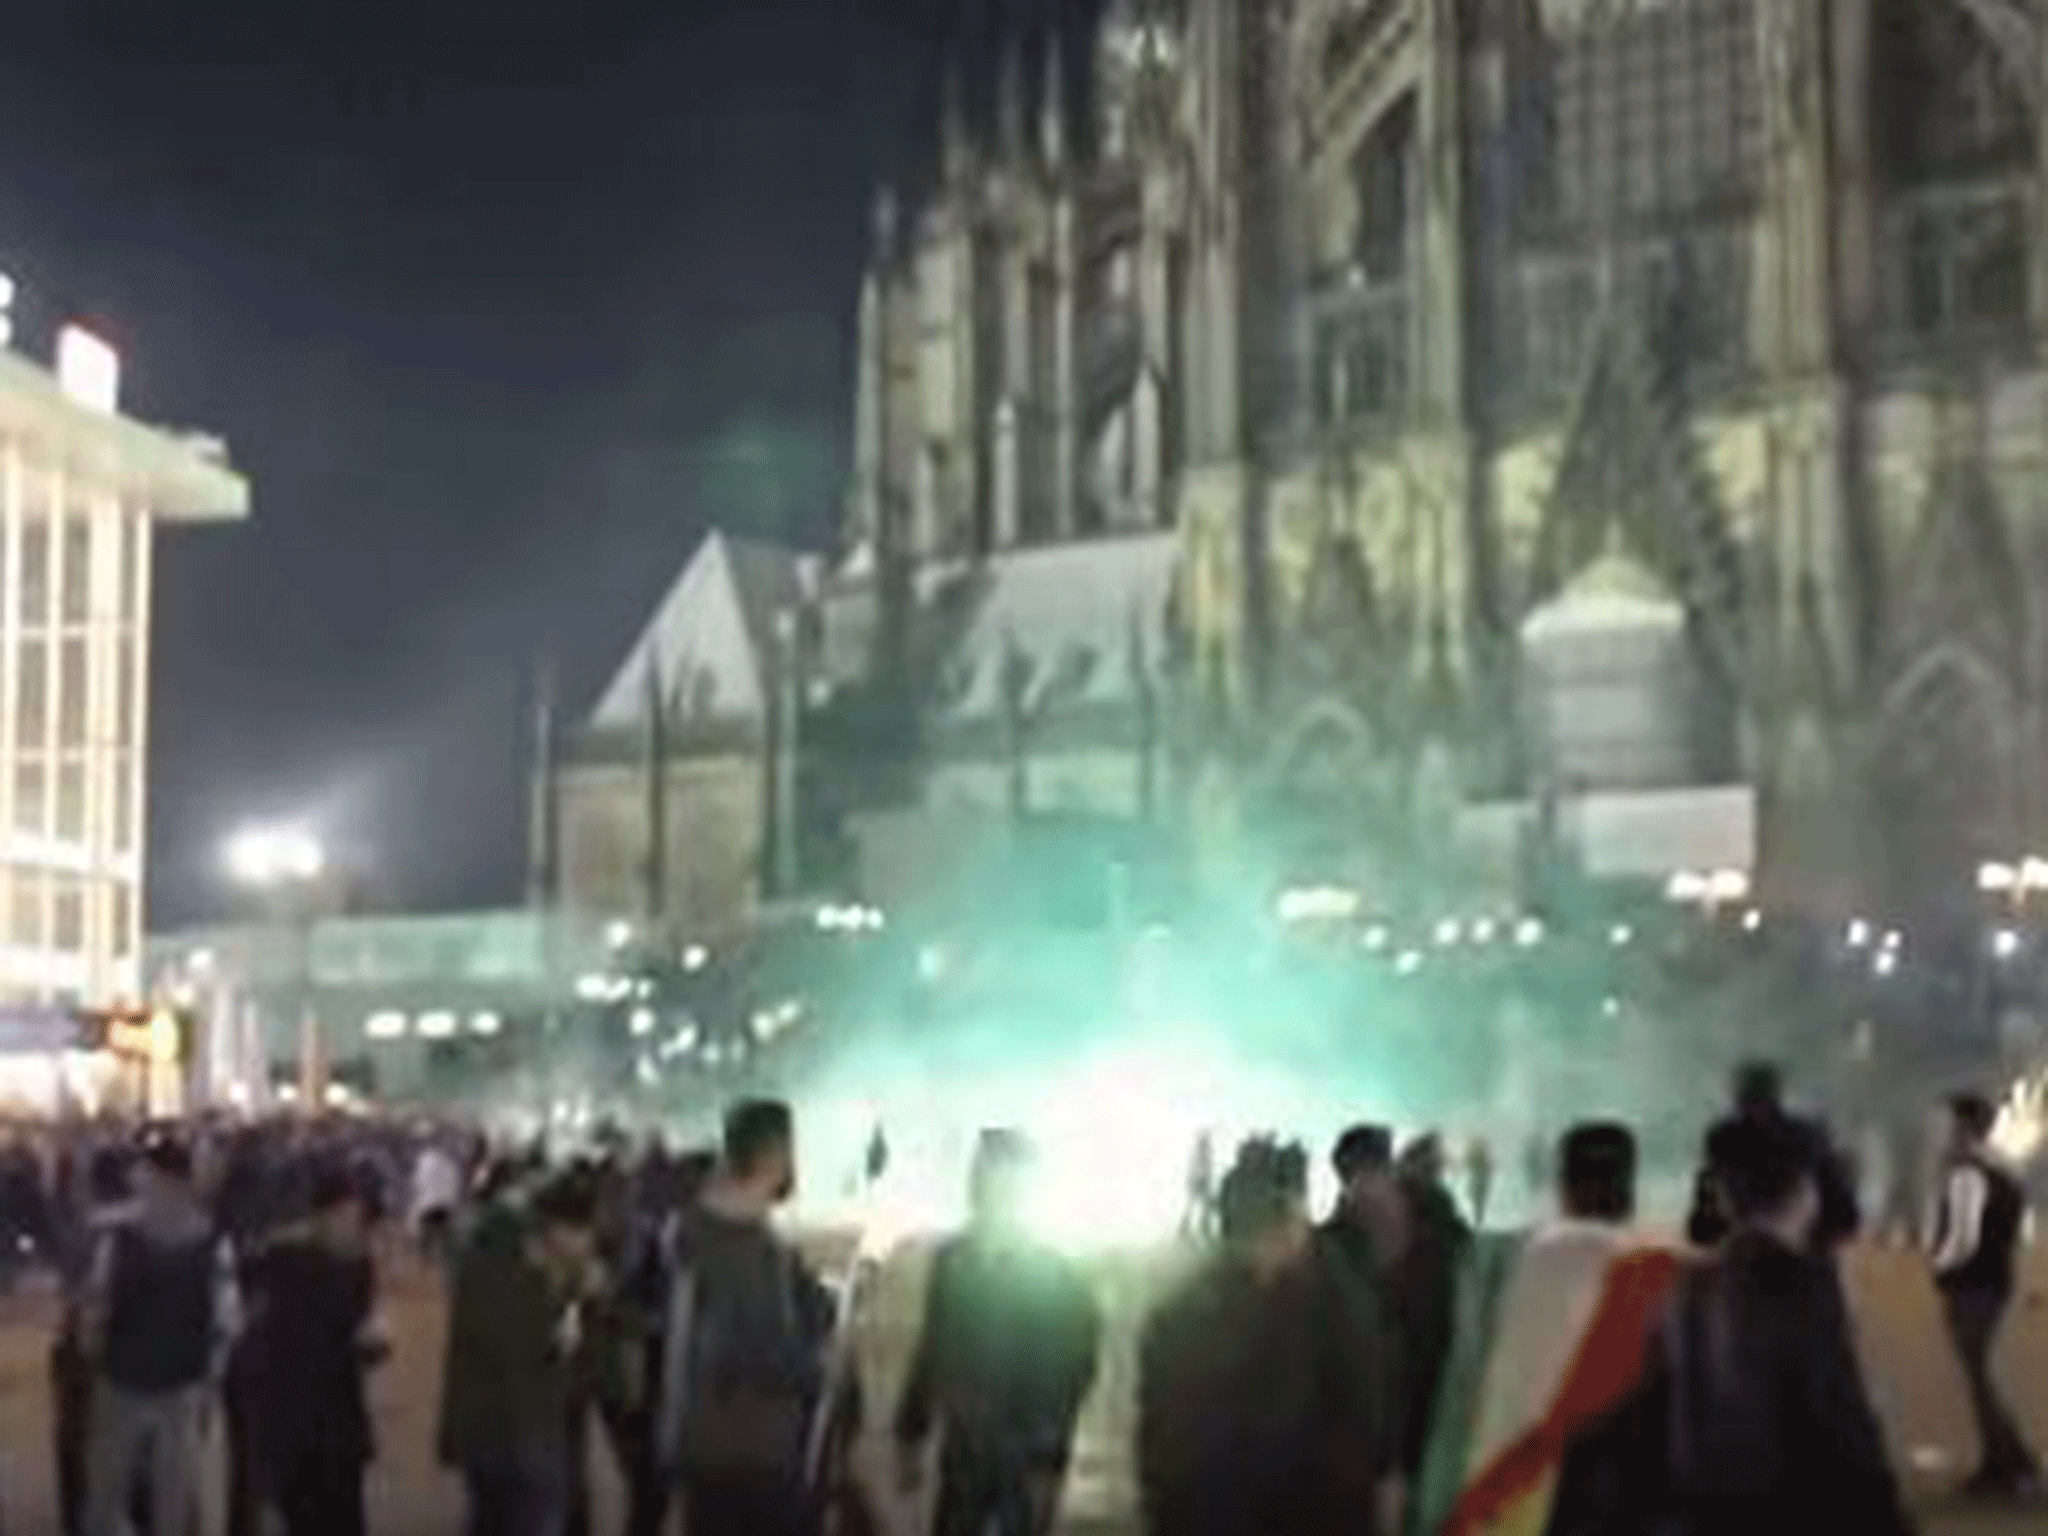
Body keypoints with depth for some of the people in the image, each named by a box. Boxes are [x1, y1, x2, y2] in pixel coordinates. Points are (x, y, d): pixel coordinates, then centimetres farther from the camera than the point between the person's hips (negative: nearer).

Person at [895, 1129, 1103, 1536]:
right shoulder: (952, 1260, 2)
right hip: (964, 1450, 4)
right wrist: (910, 1437, 11)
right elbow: (931, 1352, 10)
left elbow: (1067, 1379, -11)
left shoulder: (1054, 1276, -12)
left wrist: (1049, 1464, -15)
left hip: (1026, 1459, -4)